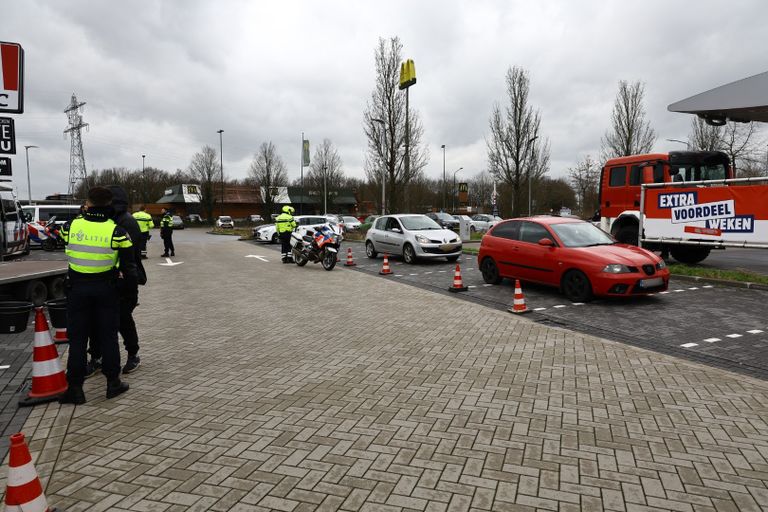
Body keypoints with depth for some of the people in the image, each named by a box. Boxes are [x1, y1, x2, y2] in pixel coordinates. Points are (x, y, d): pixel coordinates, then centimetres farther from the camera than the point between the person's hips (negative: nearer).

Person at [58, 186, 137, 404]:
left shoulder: (71, 226, -6)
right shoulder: (116, 231, -10)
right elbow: (128, 265, -7)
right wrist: (132, 287, 6)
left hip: (77, 287, 1)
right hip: (105, 288, -1)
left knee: (77, 338, 9)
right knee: (108, 336, 10)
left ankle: (75, 388, 13)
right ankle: (113, 382, 18)